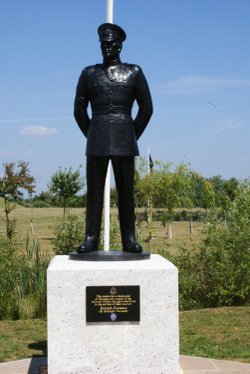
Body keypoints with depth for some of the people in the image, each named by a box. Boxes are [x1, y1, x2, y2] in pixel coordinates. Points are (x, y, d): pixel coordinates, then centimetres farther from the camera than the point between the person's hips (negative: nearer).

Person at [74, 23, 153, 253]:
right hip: (97, 141, 1)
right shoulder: (89, 73, 10)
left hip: (124, 141, -1)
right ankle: (91, 239, 3)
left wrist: (133, 136, 5)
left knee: (126, 191, 1)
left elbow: (146, 108, 7)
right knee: (94, 190, -1)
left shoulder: (134, 72, 7)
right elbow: (79, 109, 13)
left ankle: (130, 240, 6)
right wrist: (91, 136, 7)